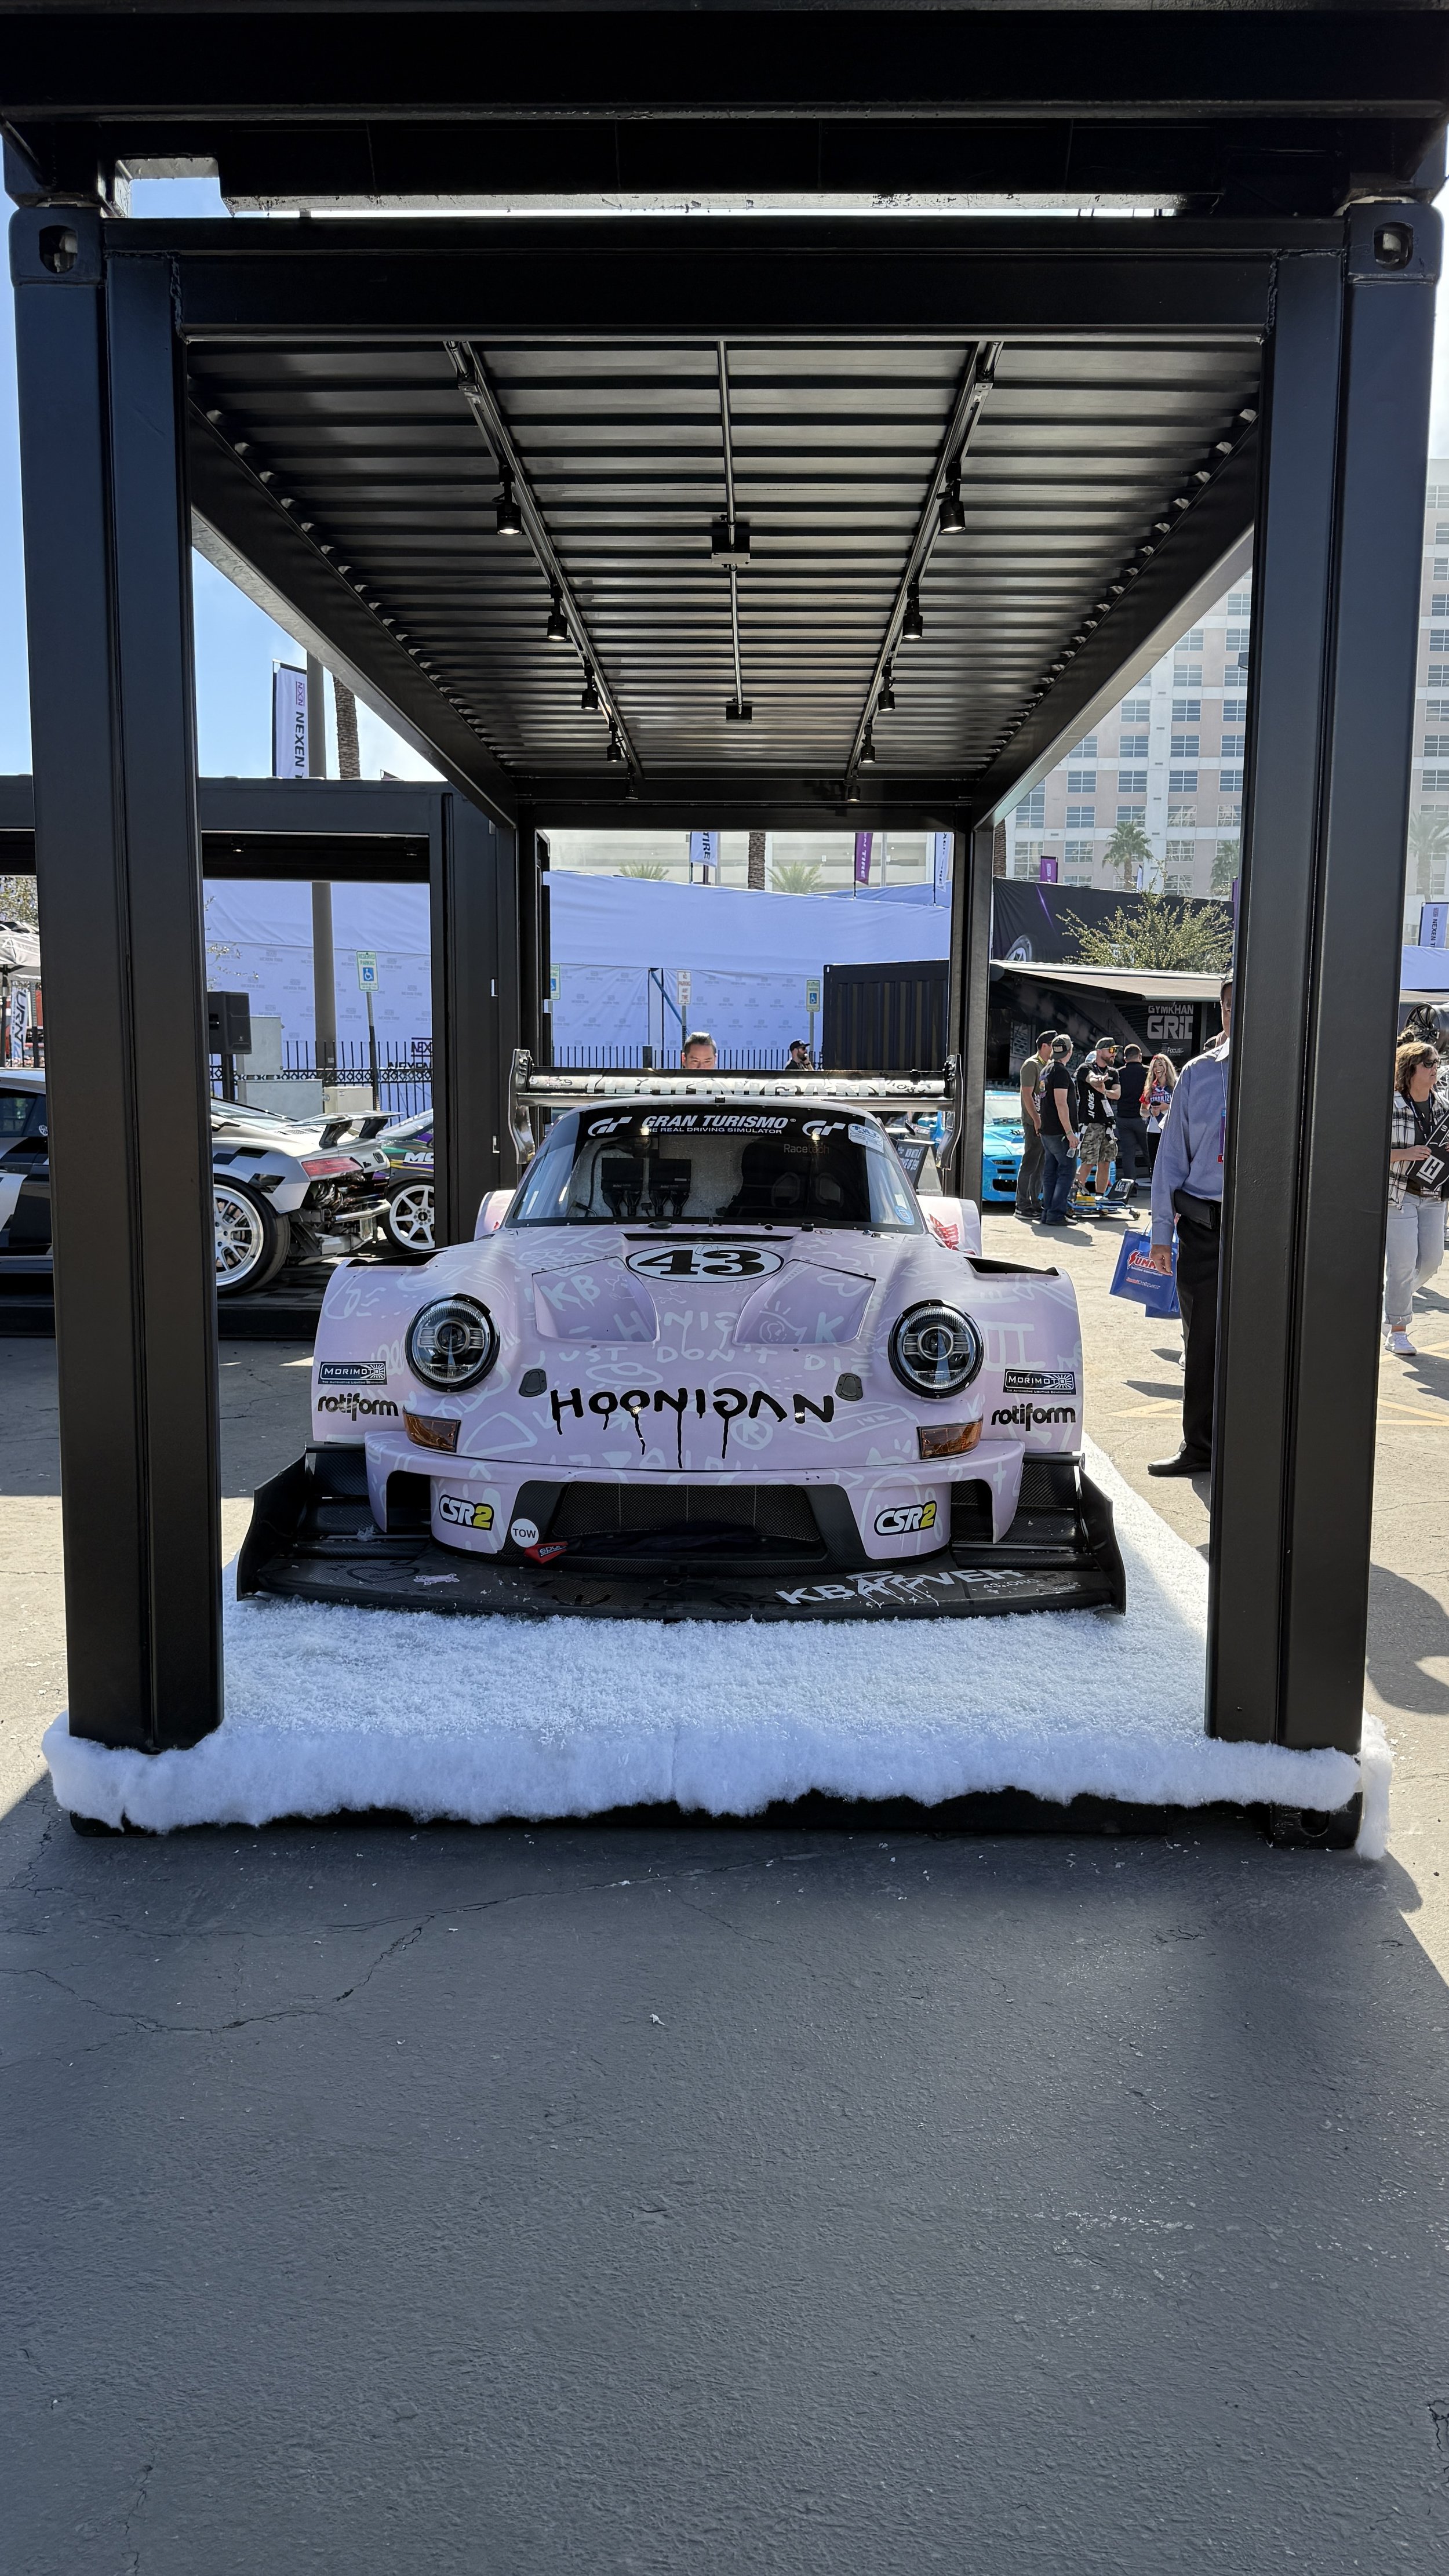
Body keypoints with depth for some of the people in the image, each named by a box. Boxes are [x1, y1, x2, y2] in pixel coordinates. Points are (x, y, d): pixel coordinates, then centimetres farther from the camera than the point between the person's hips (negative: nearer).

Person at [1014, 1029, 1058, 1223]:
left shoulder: (1048, 1066, 18)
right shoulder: (1032, 1065, -9)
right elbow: (1027, 1095, -16)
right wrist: (1036, 1119, -21)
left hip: (1045, 1124, 9)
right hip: (1034, 1124, -9)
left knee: (1041, 1166, 11)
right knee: (1030, 1165, -7)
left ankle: (1035, 1204, 18)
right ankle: (1022, 1207, -5)